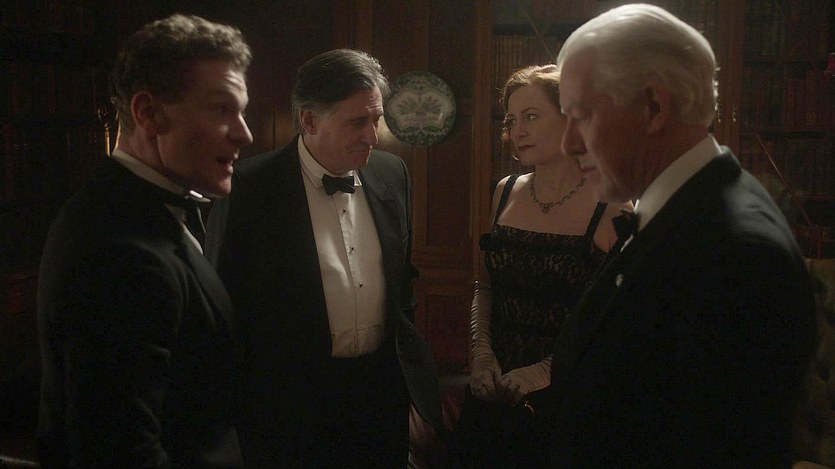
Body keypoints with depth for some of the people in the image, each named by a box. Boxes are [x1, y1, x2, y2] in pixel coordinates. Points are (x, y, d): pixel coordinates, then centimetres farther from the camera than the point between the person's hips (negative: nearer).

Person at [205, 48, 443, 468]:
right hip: (292, 400, -4)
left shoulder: (391, 173, 3)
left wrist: (407, 360, 14)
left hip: (385, 388, 5)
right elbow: (224, 297, -6)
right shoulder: (249, 187, -13)